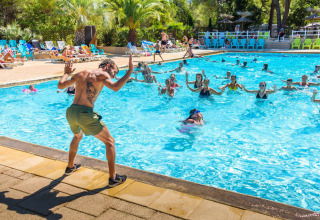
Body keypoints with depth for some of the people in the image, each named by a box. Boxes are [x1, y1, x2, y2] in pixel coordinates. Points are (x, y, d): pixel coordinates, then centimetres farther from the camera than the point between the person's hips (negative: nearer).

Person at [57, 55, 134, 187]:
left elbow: (60, 85, 23)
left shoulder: (81, 74, 19)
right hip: (85, 114, -7)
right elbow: (115, 87, -21)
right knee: (109, 142, 7)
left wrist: (66, 73, 40)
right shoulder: (102, 75, -1)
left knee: (77, 136, 38)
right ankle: (113, 178, 7)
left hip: (71, 112, 7)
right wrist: (130, 71, -13)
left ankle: (70, 167, 52)